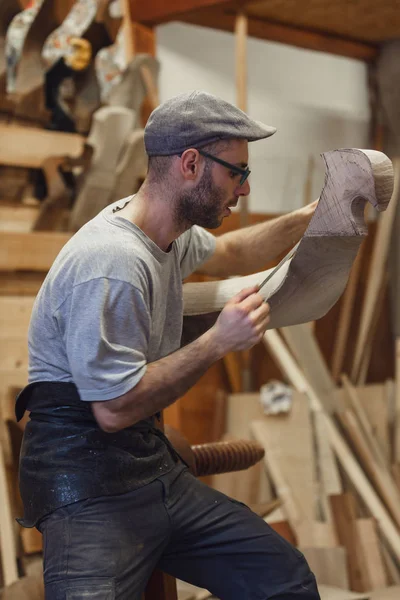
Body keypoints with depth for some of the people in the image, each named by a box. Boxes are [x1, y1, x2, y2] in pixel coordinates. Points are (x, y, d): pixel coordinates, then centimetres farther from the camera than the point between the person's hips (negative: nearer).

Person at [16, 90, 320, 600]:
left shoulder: (172, 233, 8)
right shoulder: (113, 262, -22)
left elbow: (228, 255, 33)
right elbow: (114, 409, -21)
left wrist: (309, 216, 23)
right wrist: (218, 342, -17)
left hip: (153, 465, 9)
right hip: (88, 485, -8)